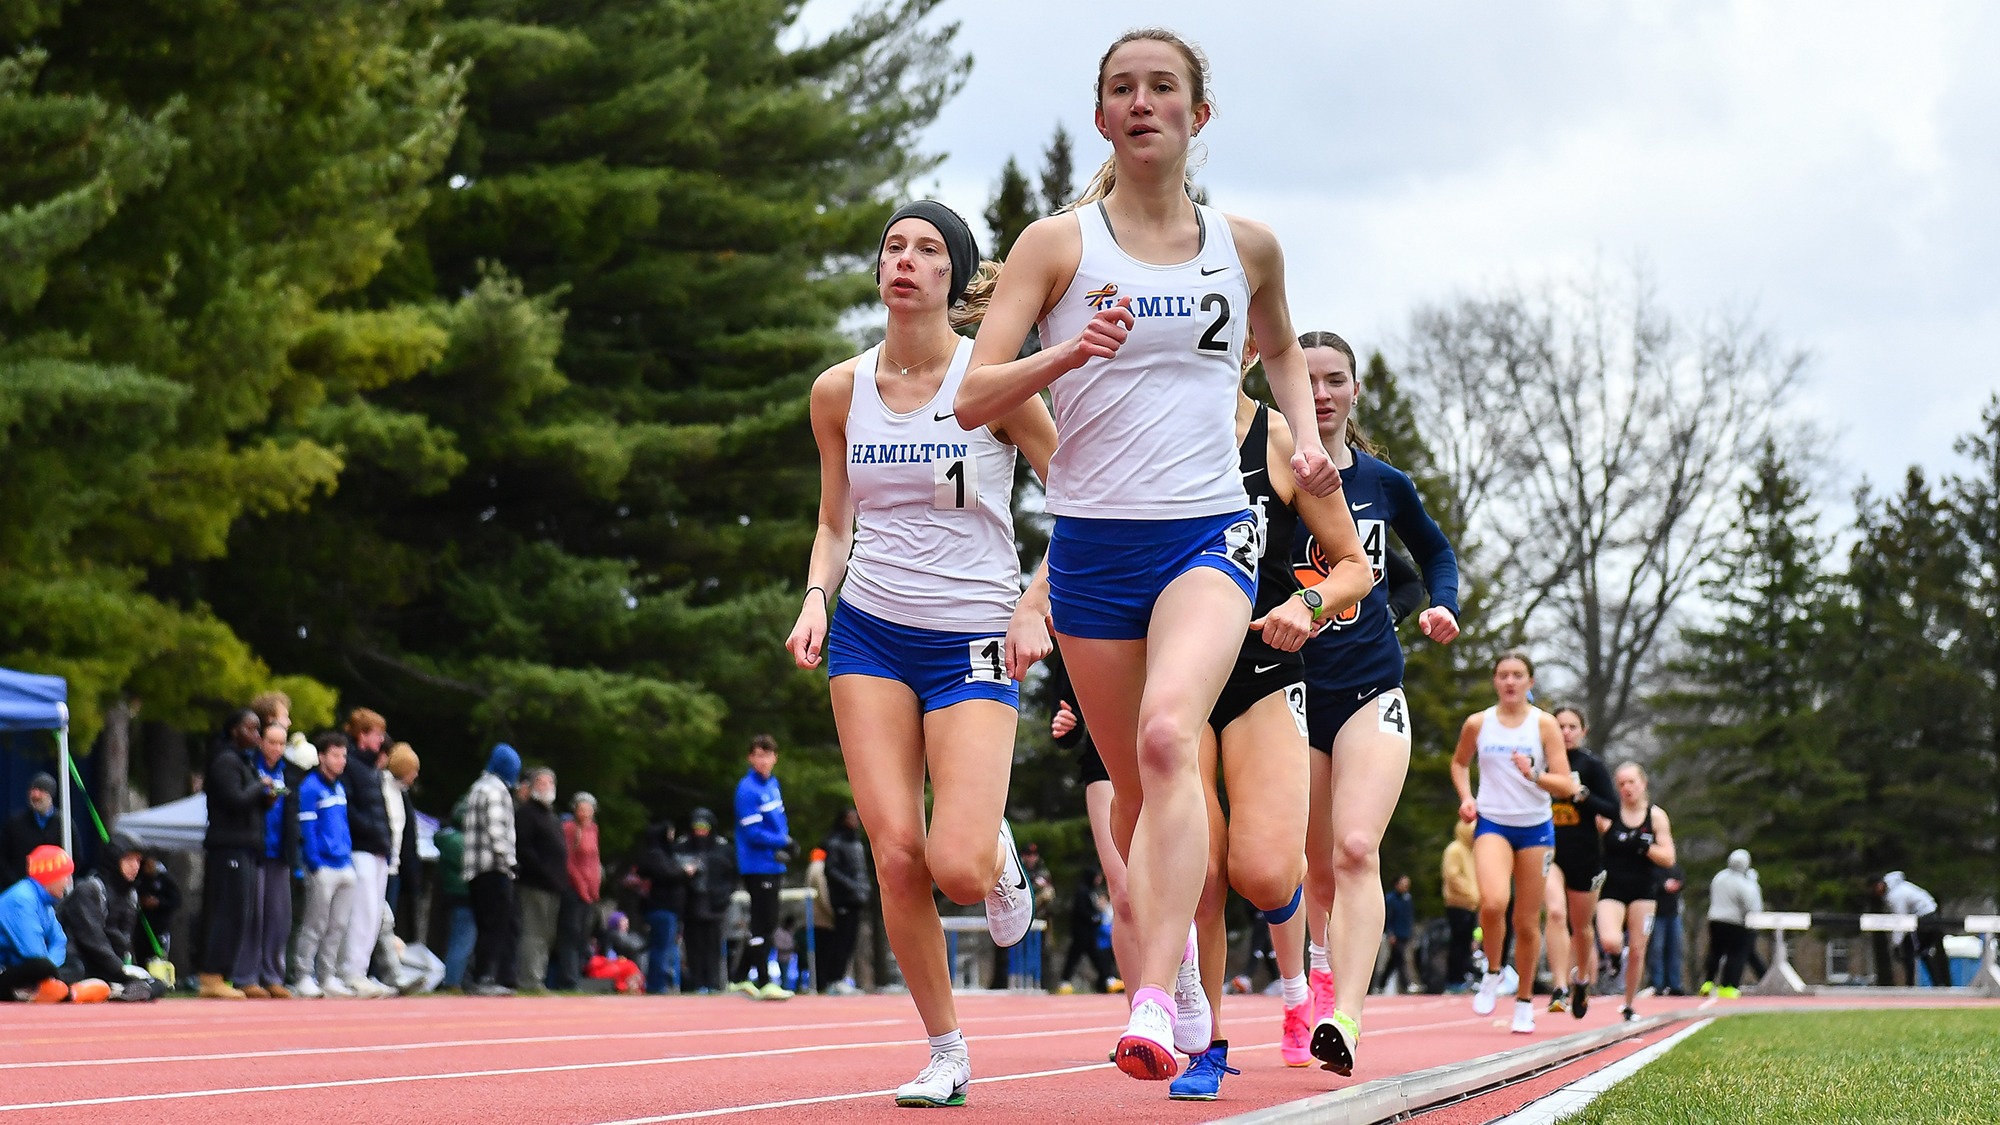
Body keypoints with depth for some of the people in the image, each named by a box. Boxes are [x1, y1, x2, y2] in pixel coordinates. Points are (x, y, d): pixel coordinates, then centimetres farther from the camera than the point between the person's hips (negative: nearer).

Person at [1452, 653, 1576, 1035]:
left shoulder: (1544, 724, -2)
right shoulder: (1477, 724, 2)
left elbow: (1566, 785, -6)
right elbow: (1459, 763, 22)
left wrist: (1534, 776, -25)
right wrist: (1466, 797, 4)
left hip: (1535, 828, 0)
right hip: (1492, 823, 0)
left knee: (1527, 922, 5)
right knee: (1493, 902, -26)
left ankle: (1525, 1001, 21)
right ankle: (1492, 973, -1)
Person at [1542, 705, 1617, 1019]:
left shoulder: (1592, 766, -3)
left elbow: (1613, 809, -6)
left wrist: (1581, 793, -19)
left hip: (1584, 855, 0)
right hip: (1549, 852, 0)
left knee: (1581, 927, 13)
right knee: (1556, 913, -23)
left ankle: (1582, 981, 41)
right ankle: (1560, 989, -25)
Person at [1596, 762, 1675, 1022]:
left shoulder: (1656, 816, 2)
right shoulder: (1607, 814, -2)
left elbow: (1668, 859, -2)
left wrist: (1644, 846, -17)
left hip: (1642, 891, 1)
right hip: (1612, 889, -1)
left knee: (1637, 951, 1)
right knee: (1610, 942, -23)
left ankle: (1629, 1005, 18)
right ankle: (1617, 953, 15)